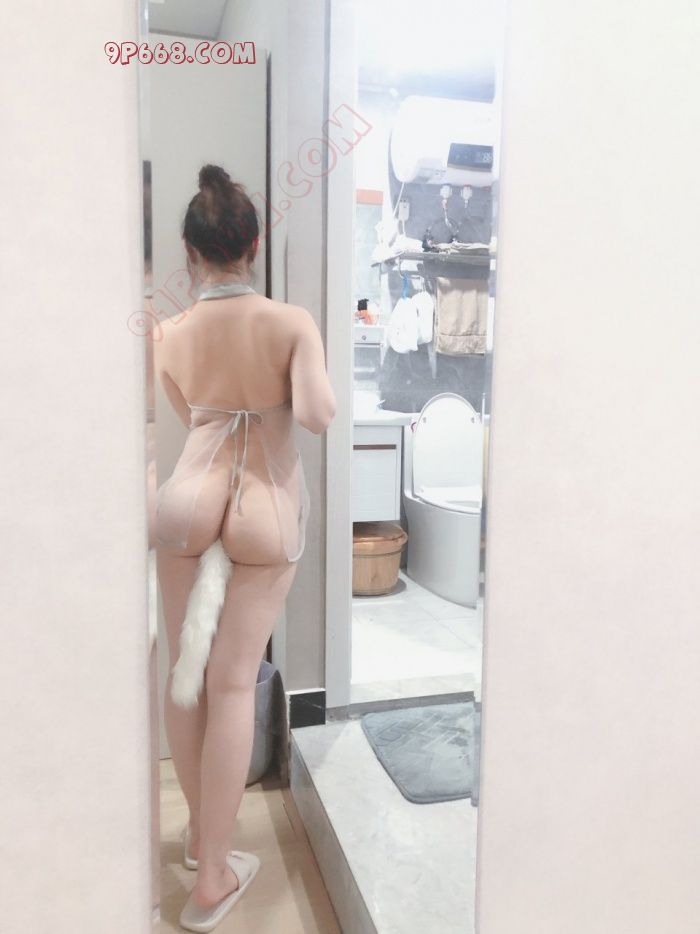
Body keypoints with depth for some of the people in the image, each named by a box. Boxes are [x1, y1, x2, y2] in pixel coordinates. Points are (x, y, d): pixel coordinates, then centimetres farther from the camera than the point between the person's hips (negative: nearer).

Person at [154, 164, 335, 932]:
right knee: (232, 683, 3)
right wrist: (322, 390, 3)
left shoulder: (170, 338, 1)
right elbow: (316, 416, -19)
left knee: (184, 674, 17)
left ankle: (199, 830, 36)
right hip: (267, 507, -2)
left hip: (190, 499, 3)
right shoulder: (291, 322, -8)